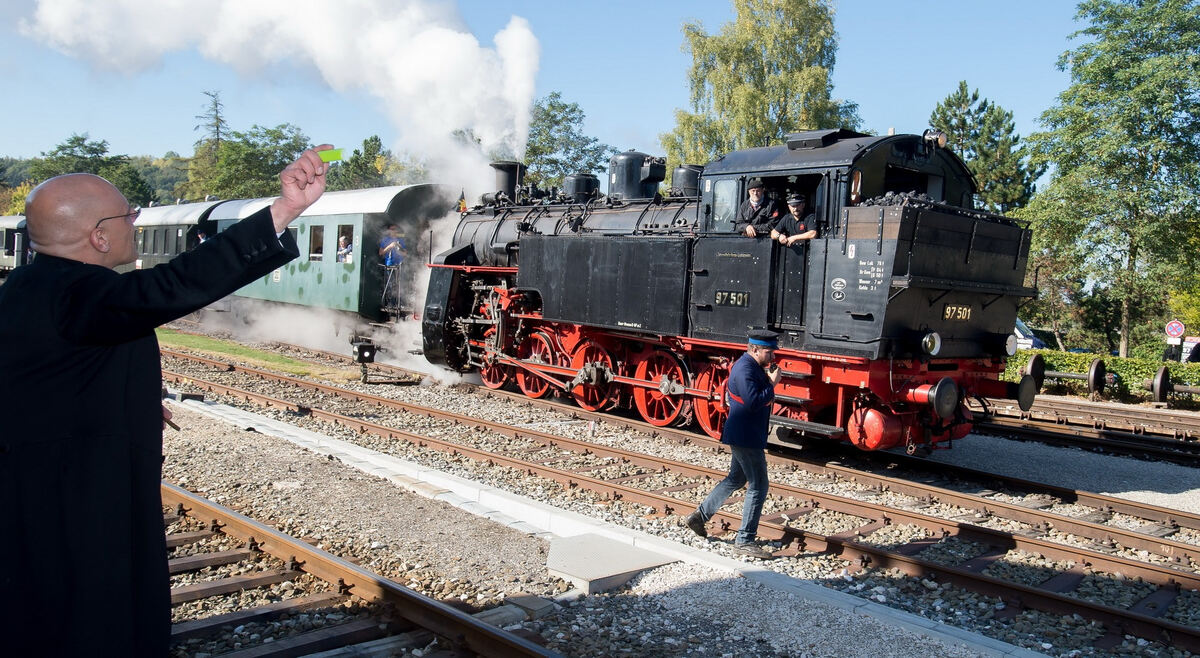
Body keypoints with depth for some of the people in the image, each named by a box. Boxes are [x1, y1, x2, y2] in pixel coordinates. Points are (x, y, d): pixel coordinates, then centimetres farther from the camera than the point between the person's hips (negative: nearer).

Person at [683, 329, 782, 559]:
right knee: (758, 486, -4)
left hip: (743, 436, 11)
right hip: (746, 437, -11)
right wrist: (772, 384, -20)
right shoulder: (745, 369, -20)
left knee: (735, 479, 22)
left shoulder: (753, 366, 12)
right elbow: (753, 402, -28)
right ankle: (745, 540, 3)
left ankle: (699, 516, 30)